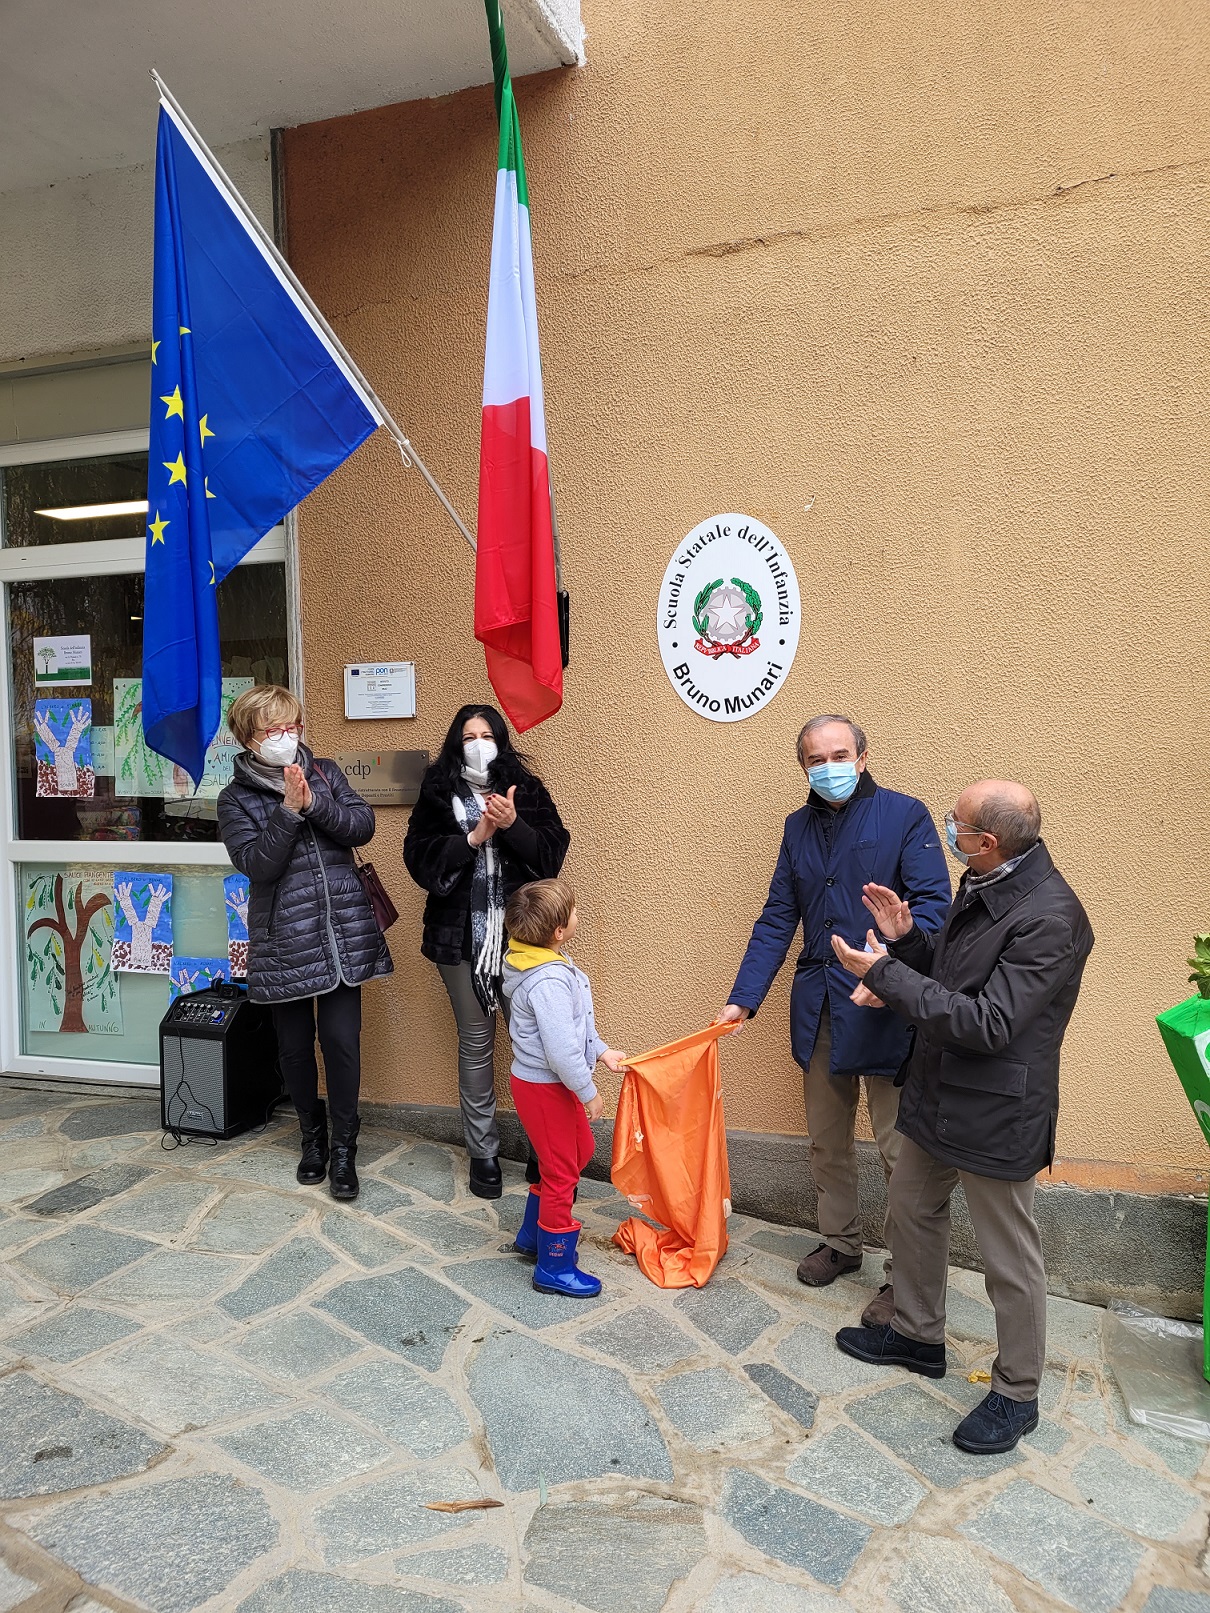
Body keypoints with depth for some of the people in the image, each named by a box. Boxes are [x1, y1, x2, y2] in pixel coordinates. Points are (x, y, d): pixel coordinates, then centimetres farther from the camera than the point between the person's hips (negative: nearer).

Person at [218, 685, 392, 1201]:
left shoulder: (325, 773, 7)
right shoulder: (237, 799, -1)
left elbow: (362, 827, -5)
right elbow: (257, 864, -14)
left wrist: (313, 802, -17)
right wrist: (290, 810, -21)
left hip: (343, 934, 1)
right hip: (284, 940, -1)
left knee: (342, 1039, -1)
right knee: (294, 1045, 11)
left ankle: (344, 1149, 13)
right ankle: (312, 1135, 33)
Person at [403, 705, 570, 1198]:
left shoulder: (526, 790, 6)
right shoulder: (437, 794, 5)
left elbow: (552, 853, -3)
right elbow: (421, 859, -6)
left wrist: (513, 825, -18)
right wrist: (474, 837, -15)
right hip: (463, 936, 0)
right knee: (476, 1041, 10)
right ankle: (482, 1152, 23)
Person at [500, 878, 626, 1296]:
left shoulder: (545, 962, 1)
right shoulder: (549, 982, -31)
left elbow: (576, 1022, 14)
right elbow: (561, 1049, -31)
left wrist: (601, 1051, 9)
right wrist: (588, 1092, -19)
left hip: (545, 1082, 10)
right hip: (544, 1087, -10)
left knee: (579, 1150, 24)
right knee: (561, 1171, 4)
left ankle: (532, 1234, 39)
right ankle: (554, 1268, 20)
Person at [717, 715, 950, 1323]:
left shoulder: (905, 816, -6)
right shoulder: (799, 827, 10)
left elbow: (933, 902, -13)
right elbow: (777, 919, 11)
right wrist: (744, 998, 4)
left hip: (884, 1007, -6)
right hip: (817, 1008, 6)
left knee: (900, 1147, 2)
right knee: (825, 1140, 18)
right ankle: (840, 1243, 37)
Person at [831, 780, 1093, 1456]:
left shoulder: (1049, 917, -27)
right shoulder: (985, 886, 3)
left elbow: (989, 1024, -29)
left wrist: (885, 974, -26)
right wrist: (907, 937, -3)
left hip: (996, 1114, -9)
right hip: (940, 1094, 10)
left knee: (1010, 1257, 8)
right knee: (914, 1207, 23)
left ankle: (1016, 1394, 29)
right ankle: (918, 1335, 44)